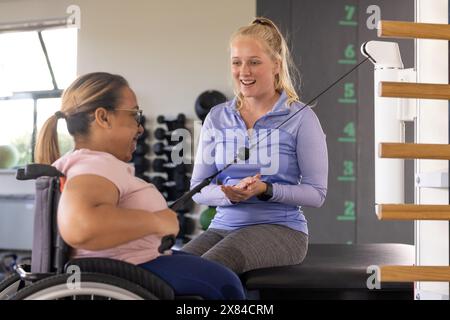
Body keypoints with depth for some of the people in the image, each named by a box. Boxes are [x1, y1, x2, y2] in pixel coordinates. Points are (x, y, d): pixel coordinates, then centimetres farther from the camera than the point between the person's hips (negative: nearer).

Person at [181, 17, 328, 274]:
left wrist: (265, 190, -18)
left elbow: (317, 193, -3)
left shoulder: (301, 118, -1)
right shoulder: (217, 118, 10)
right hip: (224, 225, 3)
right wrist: (230, 194, -12)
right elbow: (198, 188, 10)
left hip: (280, 227, -3)